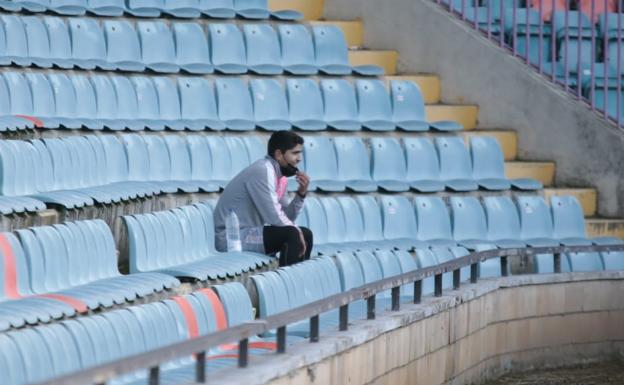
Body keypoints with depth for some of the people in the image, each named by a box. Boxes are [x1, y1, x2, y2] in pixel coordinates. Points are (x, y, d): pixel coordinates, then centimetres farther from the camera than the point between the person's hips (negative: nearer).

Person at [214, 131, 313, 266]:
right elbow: (273, 217, -24)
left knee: (306, 234, 11)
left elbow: (287, 217, 9)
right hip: (231, 238, -10)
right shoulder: (262, 171, -20)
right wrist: (297, 232, -10)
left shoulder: (279, 175, 9)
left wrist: (301, 193, -4)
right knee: (292, 234, -24)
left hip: (251, 231, 10)